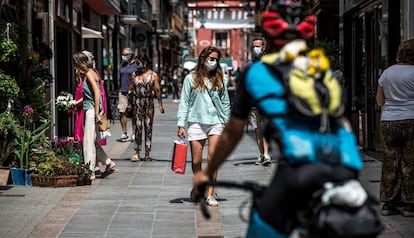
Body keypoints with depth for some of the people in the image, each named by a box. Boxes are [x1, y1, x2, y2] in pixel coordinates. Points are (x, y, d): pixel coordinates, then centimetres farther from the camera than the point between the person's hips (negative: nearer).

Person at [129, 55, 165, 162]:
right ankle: (137, 153, 1)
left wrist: (160, 104, -1)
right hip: (137, 102, 1)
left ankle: (147, 153, 8)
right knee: (138, 127, -2)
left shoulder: (153, 75, 1)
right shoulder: (134, 74, 7)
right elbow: (131, 89, 11)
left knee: (148, 128, 3)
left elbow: (157, 90, 2)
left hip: (149, 102, -1)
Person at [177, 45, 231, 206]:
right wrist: (181, 124, -3)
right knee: (196, 161, 3)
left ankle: (210, 194, -9)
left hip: (216, 122, 1)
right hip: (196, 122, -1)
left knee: (212, 158, -10)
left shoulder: (219, 80, 10)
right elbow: (184, 102, 3)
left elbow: (225, 103, 14)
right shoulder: (191, 79, 3)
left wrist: (227, 123, 8)